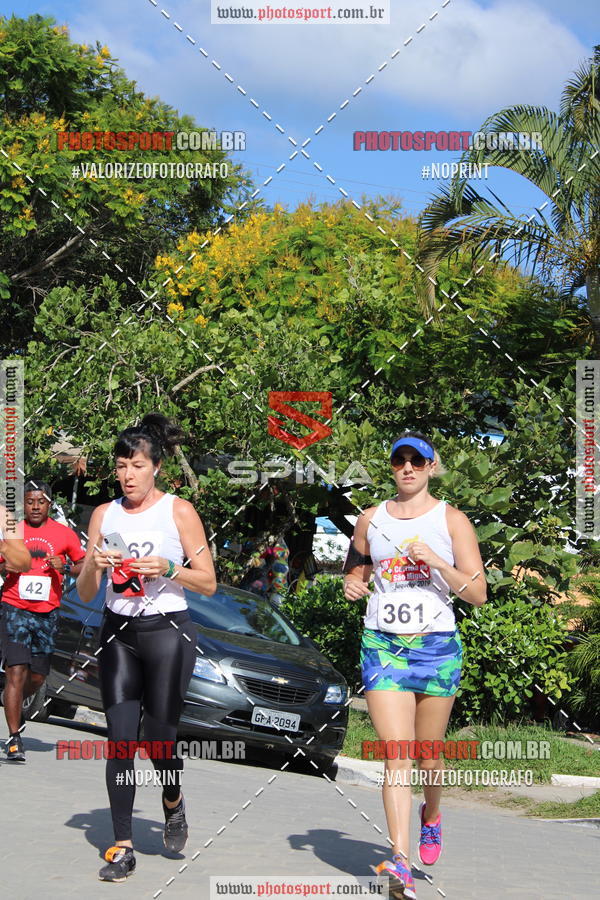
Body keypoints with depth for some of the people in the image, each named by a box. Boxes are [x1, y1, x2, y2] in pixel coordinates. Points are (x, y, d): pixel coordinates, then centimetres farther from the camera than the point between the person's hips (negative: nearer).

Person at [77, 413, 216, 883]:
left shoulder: (178, 511, -1)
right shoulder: (105, 514, 8)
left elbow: (209, 583, -1)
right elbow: (85, 594, 10)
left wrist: (168, 569, -17)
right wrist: (94, 566, -11)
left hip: (167, 632, -3)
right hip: (118, 633, 3)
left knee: (158, 738, -2)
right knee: (120, 741, -4)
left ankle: (174, 801, 31)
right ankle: (122, 847, 1)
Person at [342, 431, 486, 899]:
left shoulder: (452, 520, 2)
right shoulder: (371, 520, 9)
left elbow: (478, 594, -2)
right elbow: (356, 571, 23)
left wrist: (438, 563, -17)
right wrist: (352, 584, 0)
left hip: (437, 646, -1)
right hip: (382, 645, 1)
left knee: (428, 756, 11)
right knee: (397, 756, -12)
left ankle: (432, 817, 43)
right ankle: (401, 861, -18)